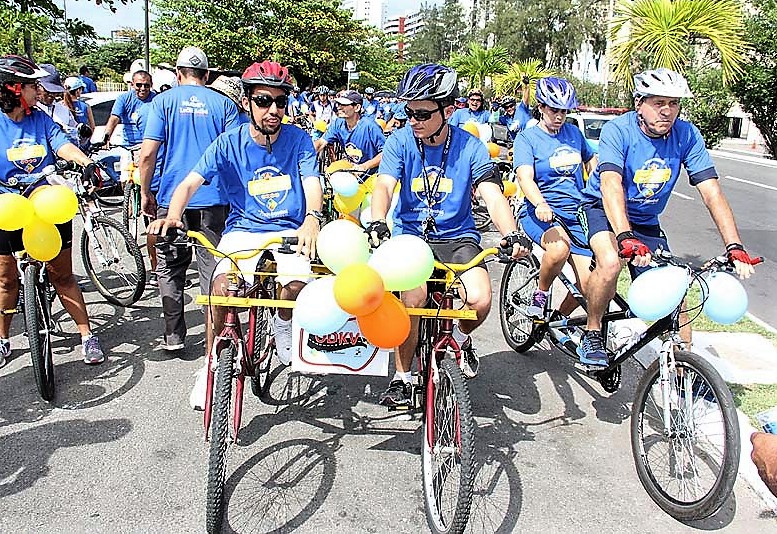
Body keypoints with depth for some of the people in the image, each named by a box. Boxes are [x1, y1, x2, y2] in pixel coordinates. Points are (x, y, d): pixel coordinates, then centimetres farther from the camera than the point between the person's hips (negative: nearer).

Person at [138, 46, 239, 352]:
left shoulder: (164, 101, 2)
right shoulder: (223, 103, 5)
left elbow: (148, 153, -6)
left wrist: (145, 192, 6)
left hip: (171, 199, -1)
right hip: (213, 199, 1)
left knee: (170, 269, 11)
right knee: (212, 268, 7)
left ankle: (173, 336, 14)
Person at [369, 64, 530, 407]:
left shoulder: (469, 146, -5)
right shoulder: (400, 142, -5)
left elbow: (492, 193, -15)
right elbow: (384, 186, -19)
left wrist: (511, 235, -34)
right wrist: (377, 224, -41)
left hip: (457, 235, 1)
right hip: (411, 234, 0)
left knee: (480, 301, -22)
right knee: (413, 297, -28)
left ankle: (461, 336, 16)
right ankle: (401, 377, -5)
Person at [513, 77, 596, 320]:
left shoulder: (574, 133, 13)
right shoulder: (527, 138, -2)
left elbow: (591, 162, 30)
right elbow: (525, 177, -19)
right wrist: (540, 204, -39)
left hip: (576, 215, 5)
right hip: (542, 213, -5)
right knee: (559, 247, -39)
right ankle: (540, 295, -10)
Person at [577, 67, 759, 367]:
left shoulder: (686, 135, -14)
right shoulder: (618, 130, -24)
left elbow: (711, 192, -18)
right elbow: (611, 185, -38)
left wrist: (734, 247, -29)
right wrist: (626, 238, -53)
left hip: (646, 222, 4)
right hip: (603, 210, -4)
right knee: (610, 264, -34)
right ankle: (592, 332, -9)